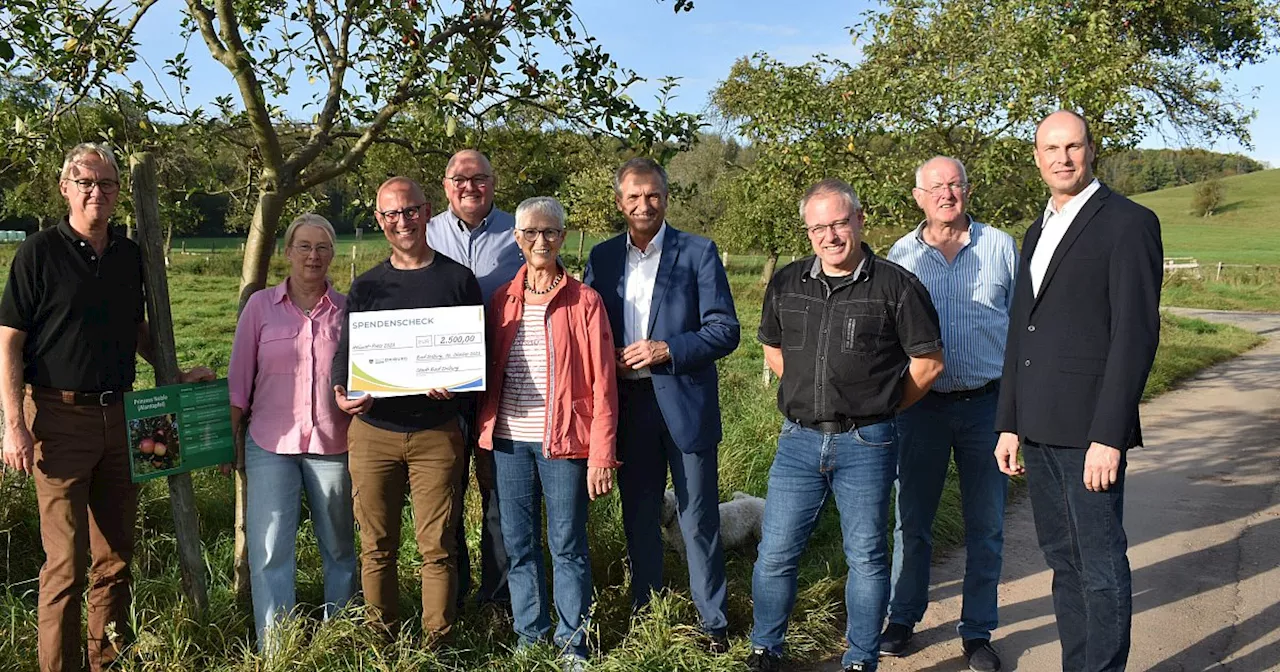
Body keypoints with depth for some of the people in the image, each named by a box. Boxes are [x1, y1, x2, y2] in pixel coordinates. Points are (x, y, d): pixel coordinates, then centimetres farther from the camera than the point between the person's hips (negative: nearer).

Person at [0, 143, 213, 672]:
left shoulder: (130, 255, 9)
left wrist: (176, 373, 12)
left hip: (119, 415, 5)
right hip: (60, 417, -5)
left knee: (116, 556, 12)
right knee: (66, 562, -3)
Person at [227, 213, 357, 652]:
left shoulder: (346, 309, 2)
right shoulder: (261, 306, 1)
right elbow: (239, 380, 4)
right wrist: (231, 441, 3)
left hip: (332, 445, 1)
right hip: (271, 444, -1)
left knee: (340, 547, 11)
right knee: (270, 550, -3)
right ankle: (273, 650, 7)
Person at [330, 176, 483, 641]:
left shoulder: (458, 279, 5)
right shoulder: (365, 287, 11)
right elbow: (345, 351, 9)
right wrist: (341, 391, -12)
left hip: (437, 432, -2)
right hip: (373, 431, 2)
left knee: (437, 547, 1)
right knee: (376, 547, 8)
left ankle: (438, 644, 14)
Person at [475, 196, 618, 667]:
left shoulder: (584, 301, -2)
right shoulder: (501, 301, 8)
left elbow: (601, 384, -4)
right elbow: (487, 372, 12)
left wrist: (601, 454, -9)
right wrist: (484, 429, 1)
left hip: (563, 440, -3)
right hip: (509, 439, 3)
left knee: (567, 545, 4)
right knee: (518, 544, 11)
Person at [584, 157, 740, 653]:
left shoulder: (698, 253, -2)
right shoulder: (602, 257, 9)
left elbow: (725, 329, -7)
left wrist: (667, 349, -18)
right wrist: (608, 360, -8)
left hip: (685, 404, -3)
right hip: (627, 404, 4)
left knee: (698, 520, 3)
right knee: (638, 517, 15)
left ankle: (713, 623, 17)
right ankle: (645, 612, 30)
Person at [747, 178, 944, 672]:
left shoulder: (895, 285, -4)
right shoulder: (786, 284, 7)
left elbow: (928, 362, 0)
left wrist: (879, 406, 3)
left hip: (866, 445, -3)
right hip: (799, 440, 3)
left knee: (866, 558, 8)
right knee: (775, 553, 7)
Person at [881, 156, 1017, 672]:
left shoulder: (1000, 247, 2)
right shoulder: (900, 255, 3)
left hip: (987, 403, 0)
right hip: (921, 404, 0)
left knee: (986, 526, 8)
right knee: (911, 520, 10)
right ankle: (902, 618, 27)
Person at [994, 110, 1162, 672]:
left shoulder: (1128, 223, -6)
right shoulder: (1037, 233, 17)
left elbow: (1136, 333, -13)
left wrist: (1108, 436, -18)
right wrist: (1009, 425, 13)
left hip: (1088, 430, -7)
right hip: (1038, 430, 8)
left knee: (1101, 565, 2)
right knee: (1063, 560, 15)